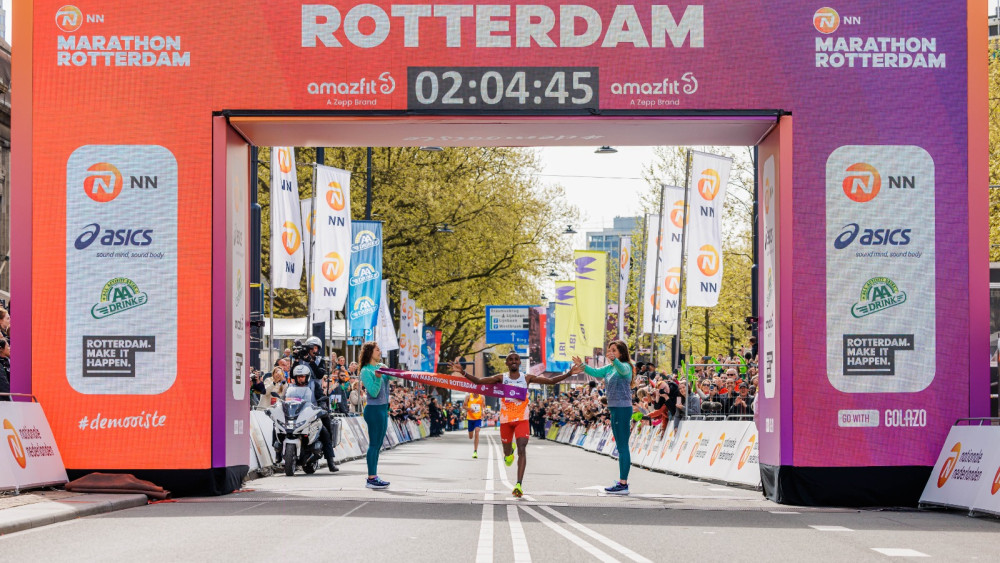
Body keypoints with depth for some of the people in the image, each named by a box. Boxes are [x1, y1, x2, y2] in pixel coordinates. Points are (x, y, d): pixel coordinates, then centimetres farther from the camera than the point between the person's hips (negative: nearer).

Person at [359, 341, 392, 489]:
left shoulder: (381, 366, 12)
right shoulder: (366, 371, -11)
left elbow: (394, 376, 3)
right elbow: (373, 392, -17)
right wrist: (377, 377, -29)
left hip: (383, 409, 8)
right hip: (374, 409, -8)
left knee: (378, 444, 12)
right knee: (374, 444, -8)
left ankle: (374, 476, 18)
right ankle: (371, 479, -6)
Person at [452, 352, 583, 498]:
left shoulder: (527, 378, 2)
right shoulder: (501, 378, 2)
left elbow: (551, 381, 0)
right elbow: (479, 381, -6)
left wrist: (569, 373, -12)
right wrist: (462, 372, -21)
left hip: (522, 419, -1)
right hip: (505, 419, 1)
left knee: (522, 450, -18)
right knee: (507, 453, 13)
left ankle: (519, 485, -24)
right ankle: (510, 451, 53)